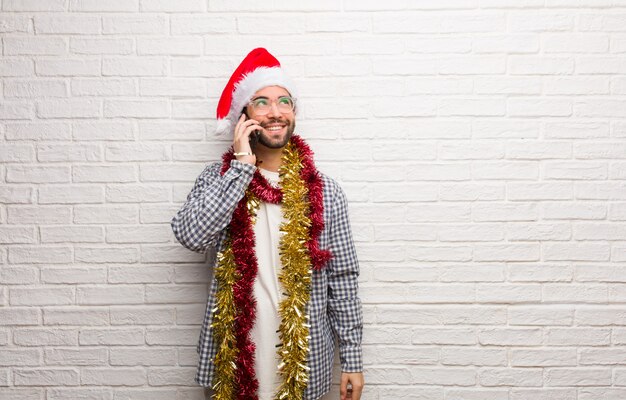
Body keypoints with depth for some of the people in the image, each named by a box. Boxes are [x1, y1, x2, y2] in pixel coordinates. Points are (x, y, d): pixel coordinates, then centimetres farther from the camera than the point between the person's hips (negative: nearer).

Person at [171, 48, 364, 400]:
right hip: (235, 354, 0)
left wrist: (352, 358, 0)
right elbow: (191, 235, -20)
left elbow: (343, 279, -1)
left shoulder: (325, 193, -3)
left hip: (304, 358, 0)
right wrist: (242, 165, -19)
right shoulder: (218, 178, -2)